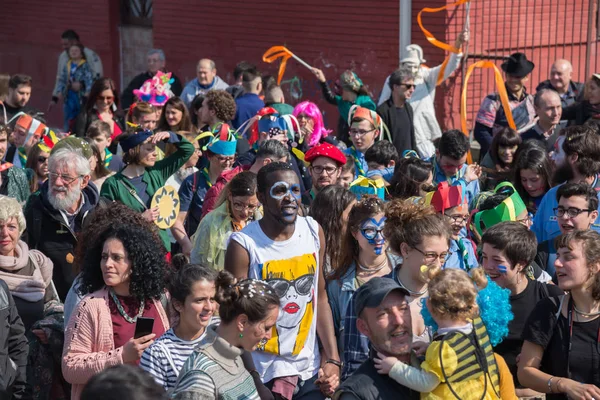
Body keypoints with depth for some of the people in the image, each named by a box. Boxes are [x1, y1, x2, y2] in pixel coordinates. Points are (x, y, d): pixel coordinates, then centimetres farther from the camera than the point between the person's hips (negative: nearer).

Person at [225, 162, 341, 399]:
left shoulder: (314, 232, 0)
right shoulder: (243, 245, -14)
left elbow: (320, 298, 5)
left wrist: (332, 358, 1)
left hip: (310, 371, 4)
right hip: (262, 375, -4)